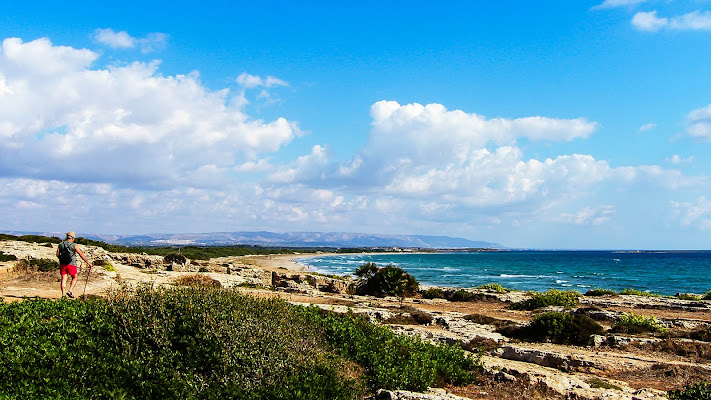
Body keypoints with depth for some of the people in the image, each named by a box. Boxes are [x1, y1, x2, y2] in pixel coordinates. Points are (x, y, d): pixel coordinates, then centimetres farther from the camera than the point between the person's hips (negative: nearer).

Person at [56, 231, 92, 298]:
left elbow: (57, 254, -1)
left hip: (62, 264, 3)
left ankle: (63, 294, -2)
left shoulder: (61, 244, 5)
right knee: (74, 278, 13)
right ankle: (69, 291, -3)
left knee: (63, 279, 5)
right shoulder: (74, 245, -5)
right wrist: (88, 262, -2)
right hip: (71, 264, -3)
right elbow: (81, 255, -7)